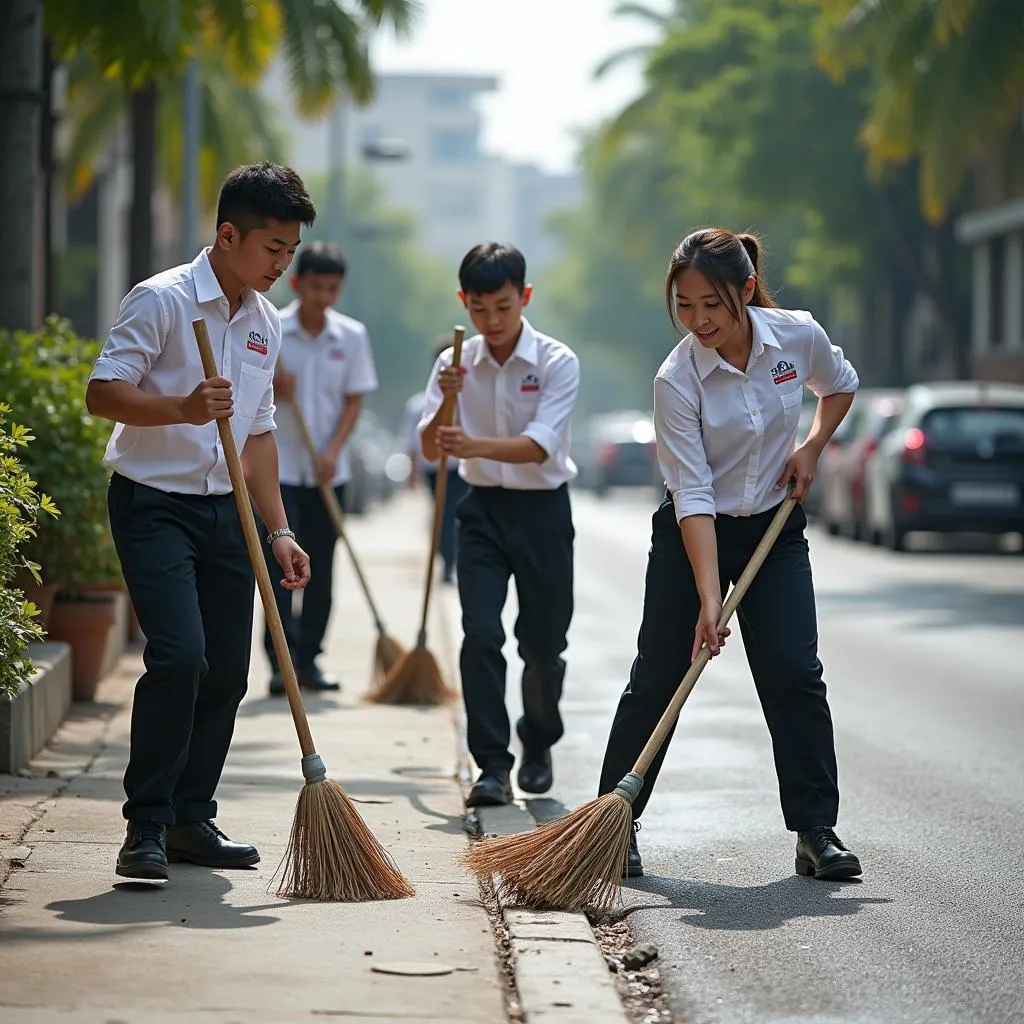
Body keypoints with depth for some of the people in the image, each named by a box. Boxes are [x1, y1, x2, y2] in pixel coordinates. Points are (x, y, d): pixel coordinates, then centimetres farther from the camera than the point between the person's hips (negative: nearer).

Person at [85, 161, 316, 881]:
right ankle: (146, 826, -10)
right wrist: (183, 408, -29)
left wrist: (279, 531, 13)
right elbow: (102, 393, -14)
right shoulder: (162, 300, -10)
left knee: (228, 670, 5)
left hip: (225, 510, 7)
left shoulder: (266, 323, 13)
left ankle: (192, 820, 17)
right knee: (179, 655, -18)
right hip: (154, 504, -7)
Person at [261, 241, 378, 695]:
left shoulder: (352, 335, 1)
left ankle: (307, 658, 16)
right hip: (279, 466, -3)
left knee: (321, 568, 7)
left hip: (329, 470, 3)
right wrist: (271, 385, -18)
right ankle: (281, 659, -9)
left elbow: (354, 400, 3)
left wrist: (333, 450, -9)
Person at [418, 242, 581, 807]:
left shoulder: (558, 362, -12)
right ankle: (492, 766, -10)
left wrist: (476, 445, -40)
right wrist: (446, 402, -27)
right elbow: (430, 449, -7)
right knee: (480, 636, -12)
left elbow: (539, 444, -24)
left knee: (543, 643, 9)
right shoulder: (456, 364, -2)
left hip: (542, 509, -2)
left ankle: (538, 746, 33)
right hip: (483, 509, 2)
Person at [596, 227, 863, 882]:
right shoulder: (677, 380, -22)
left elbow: (840, 385, 12)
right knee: (657, 681, 1)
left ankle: (817, 832, 1)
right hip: (694, 537, -2)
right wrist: (709, 598, -29)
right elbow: (693, 496, -24)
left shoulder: (798, 335, -13)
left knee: (797, 675, -6)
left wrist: (812, 447, -3)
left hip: (777, 531, 2)